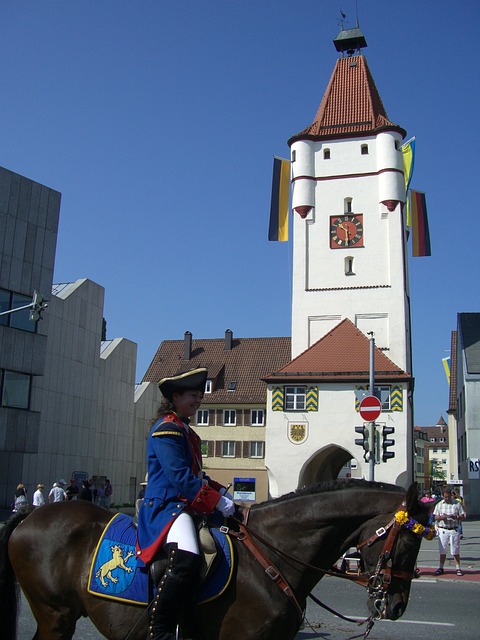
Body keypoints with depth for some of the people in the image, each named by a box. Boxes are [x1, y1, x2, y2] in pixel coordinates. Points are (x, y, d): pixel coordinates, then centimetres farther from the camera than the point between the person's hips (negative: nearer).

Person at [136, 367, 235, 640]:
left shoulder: (187, 431, 21)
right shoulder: (166, 429, -9)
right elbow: (179, 476, -18)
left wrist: (219, 490, 9)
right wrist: (217, 500, -17)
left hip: (187, 504, 11)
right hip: (166, 505, -11)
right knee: (187, 559, -37)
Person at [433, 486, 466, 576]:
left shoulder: (457, 504, 2)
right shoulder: (439, 504, 7)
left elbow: (462, 516, 2)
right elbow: (435, 517, 6)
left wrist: (456, 517, -19)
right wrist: (441, 517, -15)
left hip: (454, 530, -2)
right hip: (443, 530, 2)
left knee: (455, 551, 1)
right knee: (442, 551, 8)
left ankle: (458, 568, 12)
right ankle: (441, 568, 18)